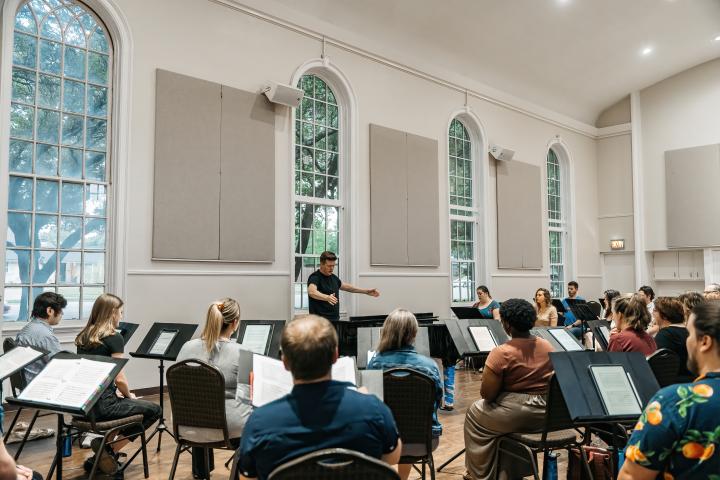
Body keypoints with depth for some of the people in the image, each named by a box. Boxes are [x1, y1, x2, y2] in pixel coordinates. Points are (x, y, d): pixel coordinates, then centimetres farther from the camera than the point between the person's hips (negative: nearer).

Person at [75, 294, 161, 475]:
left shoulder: (83, 337, 10)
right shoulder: (114, 338, -13)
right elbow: (119, 379, -15)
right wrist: (129, 395, 7)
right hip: (102, 405, -8)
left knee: (126, 403, 31)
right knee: (154, 410, 11)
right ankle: (110, 449, 2)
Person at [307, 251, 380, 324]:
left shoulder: (333, 277, 11)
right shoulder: (315, 277, -14)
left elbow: (345, 286, 27)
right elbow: (311, 292, -33)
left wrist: (366, 291, 25)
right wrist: (327, 297, -51)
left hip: (335, 320, 8)